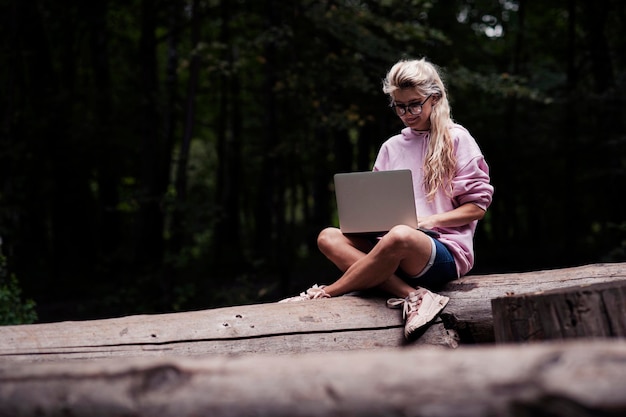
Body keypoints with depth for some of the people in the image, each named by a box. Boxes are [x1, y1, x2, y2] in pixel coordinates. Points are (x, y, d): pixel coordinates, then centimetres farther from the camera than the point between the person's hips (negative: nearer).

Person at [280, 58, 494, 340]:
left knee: (400, 237, -40)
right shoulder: (391, 147, 17)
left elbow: (478, 205, 1)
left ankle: (323, 294, -22)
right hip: (398, 253, 6)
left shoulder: (457, 139, 4)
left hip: (447, 251, -6)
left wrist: (431, 220, -14)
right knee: (328, 238, -19)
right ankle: (413, 295, -33)